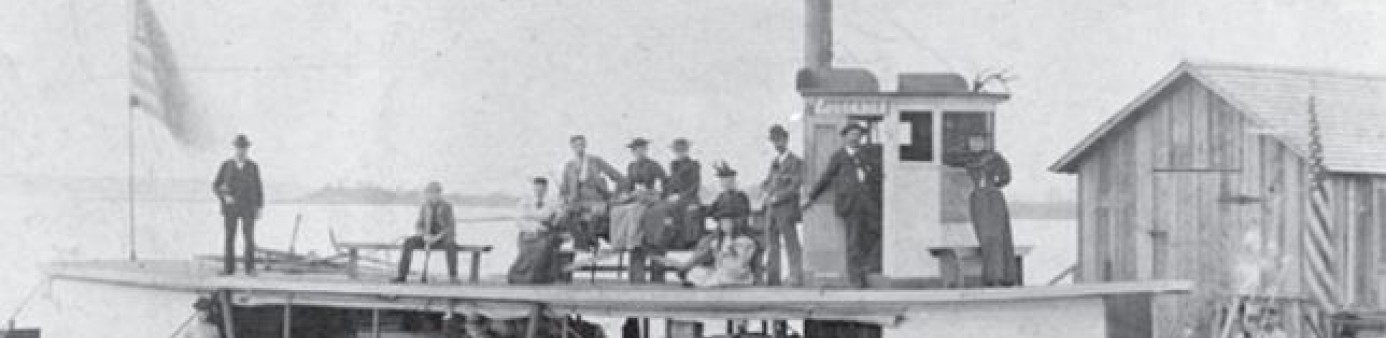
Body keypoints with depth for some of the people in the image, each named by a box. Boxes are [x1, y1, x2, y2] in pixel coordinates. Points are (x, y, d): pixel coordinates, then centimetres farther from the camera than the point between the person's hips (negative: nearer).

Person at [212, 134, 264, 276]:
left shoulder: (253, 167, 1)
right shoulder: (226, 165, 0)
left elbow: (258, 189, 4)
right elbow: (216, 186, 1)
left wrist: (259, 208, -2)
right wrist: (225, 197, -17)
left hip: (248, 208, 0)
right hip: (230, 208, 1)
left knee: (249, 238, -7)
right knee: (229, 238, 0)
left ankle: (250, 268, -1)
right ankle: (228, 268, 7)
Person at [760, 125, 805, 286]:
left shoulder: (795, 162, -2)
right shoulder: (774, 162, 20)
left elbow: (795, 186, -12)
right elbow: (765, 184, 23)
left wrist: (776, 197, -16)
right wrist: (766, 187, -1)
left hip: (786, 208, -7)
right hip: (771, 210, 7)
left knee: (791, 245, -8)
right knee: (771, 244, 5)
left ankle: (796, 278, -10)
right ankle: (772, 277, 7)